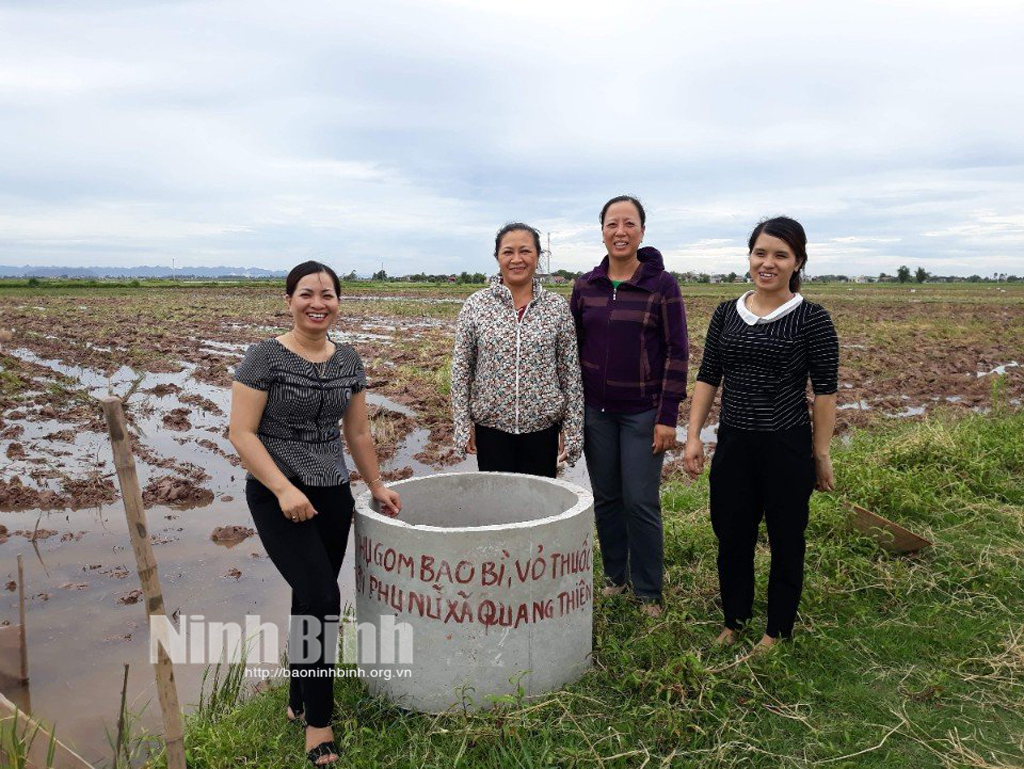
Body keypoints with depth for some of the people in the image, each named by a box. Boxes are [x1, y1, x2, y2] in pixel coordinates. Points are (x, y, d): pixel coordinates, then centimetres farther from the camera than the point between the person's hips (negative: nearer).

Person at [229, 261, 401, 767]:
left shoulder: (348, 361, 7)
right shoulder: (266, 357, -9)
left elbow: (358, 433, 16)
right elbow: (241, 433, -12)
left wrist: (376, 485, 19)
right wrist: (284, 489, -19)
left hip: (333, 496, 5)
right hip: (278, 497, -5)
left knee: (312, 599, 12)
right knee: (321, 598, -12)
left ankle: (299, 701, 32)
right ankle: (318, 722, 5)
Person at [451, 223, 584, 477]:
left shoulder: (557, 307, -1)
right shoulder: (476, 305, -2)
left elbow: (571, 372, 1)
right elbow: (461, 369, 1)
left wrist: (572, 429, -1)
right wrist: (463, 424, -2)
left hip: (543, 427, 1)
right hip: (491, 426, 0)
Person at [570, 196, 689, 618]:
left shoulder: (662, 284, -6)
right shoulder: (585, 285, 4)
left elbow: (676, 352, -7)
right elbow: (573, 347, 9)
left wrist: (668, 416, -11)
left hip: (643, 411, -3)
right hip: (595, 409, 3)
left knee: (640, 502, 0)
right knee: (605, 498, 11)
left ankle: (648, 591, 18)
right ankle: (614, 576, 29)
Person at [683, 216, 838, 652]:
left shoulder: (811, 318, -7)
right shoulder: (727, 314, 5)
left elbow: (825, 390, -6)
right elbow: (707, 377, 7)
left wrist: (821, 454, -6)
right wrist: (693, 435, 1)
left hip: (788, 445, -4)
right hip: (733, 444, 4)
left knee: (785, 541, 11)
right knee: (731, 537, 13)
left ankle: (778, 631, 30)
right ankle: (733, 622, 34)